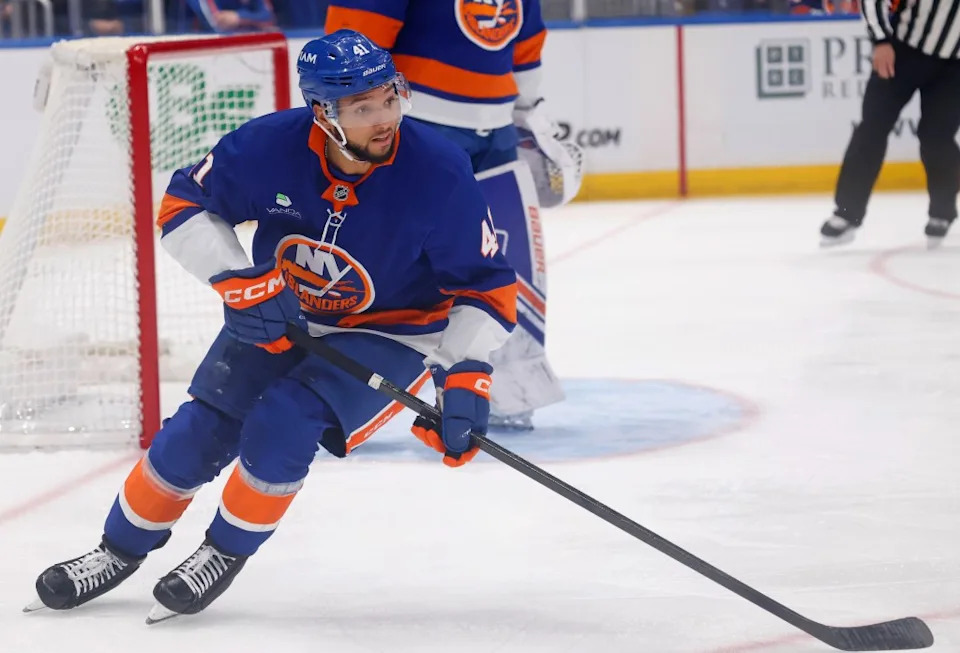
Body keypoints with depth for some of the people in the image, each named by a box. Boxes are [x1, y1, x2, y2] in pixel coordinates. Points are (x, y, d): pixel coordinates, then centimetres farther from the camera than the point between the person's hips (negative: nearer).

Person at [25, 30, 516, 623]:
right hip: (278, 316, 3)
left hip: (393, 334, -3)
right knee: (203, 429, -1)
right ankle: (121, 550, 23)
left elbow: (486, 286, -18)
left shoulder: (439, 172, -28)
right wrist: (237, 279, -22)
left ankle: (226, 553, 3)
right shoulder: (270, 146, -24)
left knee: (283, 424, -23)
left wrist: (468, 374, -28)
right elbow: (185, 203, -8)